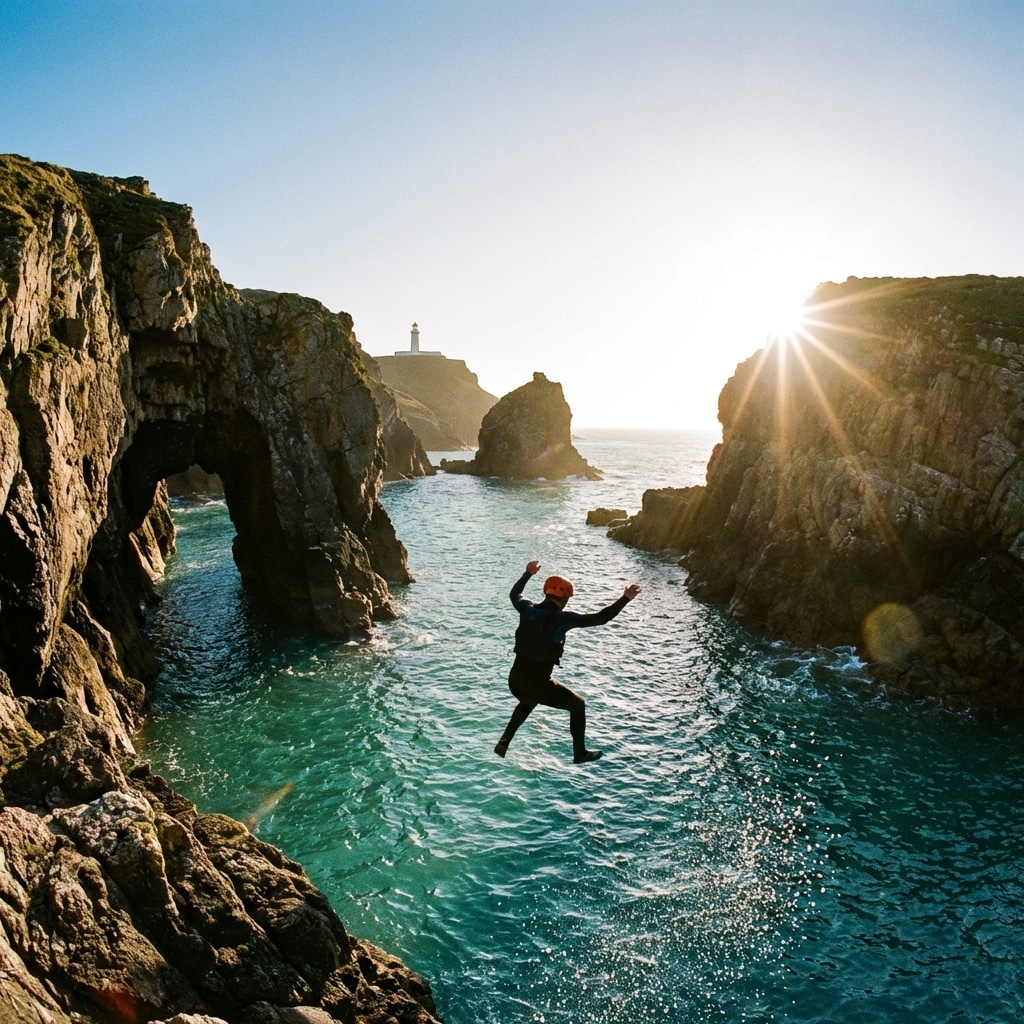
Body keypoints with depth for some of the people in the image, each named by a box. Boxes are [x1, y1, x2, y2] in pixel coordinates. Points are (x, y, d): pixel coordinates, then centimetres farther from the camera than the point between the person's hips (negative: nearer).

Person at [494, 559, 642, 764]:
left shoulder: (528, 609, -1)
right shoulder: (563, 618, -16)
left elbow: (514, 594, 24)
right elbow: (601, 618, -16)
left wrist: (528, 574, 36)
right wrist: (625, 599, -9)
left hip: (514, 680, 6)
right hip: (538, 684, -6)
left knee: (528, 702, 41)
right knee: (578, 705, 19)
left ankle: (504, 742, 33)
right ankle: (580, 753, 31)